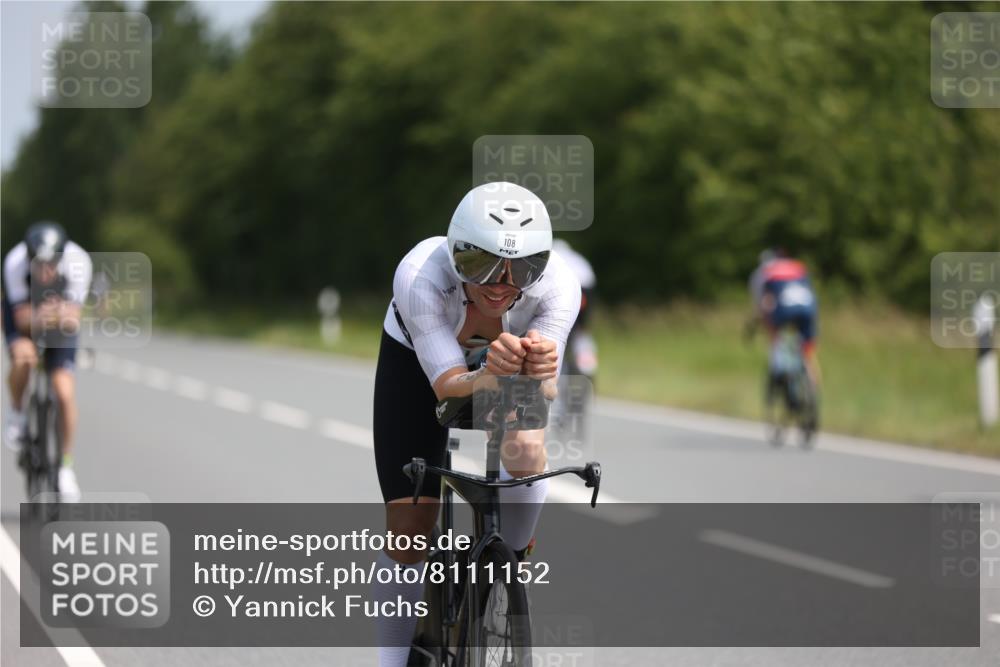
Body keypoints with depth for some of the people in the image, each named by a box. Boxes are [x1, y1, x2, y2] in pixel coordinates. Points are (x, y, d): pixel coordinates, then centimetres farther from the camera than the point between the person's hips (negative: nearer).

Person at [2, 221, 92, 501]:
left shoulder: (77, 261, -32)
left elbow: (74, 318, -29)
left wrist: (66, 317, -53)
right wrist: (38, 317, -52)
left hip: (61, 317, 1)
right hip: (23, 313, -1)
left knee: (65, 392, -14)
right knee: (23, 356, -34)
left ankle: (66, 465, 4)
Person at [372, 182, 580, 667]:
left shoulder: (557, 285, -35)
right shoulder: (420, 276, -40)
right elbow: (447, 385, -39)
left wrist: (538, 369, -61)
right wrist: (491, 375, -61)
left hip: (505, 358, 1)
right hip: (416, 360, -1)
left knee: (525, 453, -30)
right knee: (408, 525, -11)